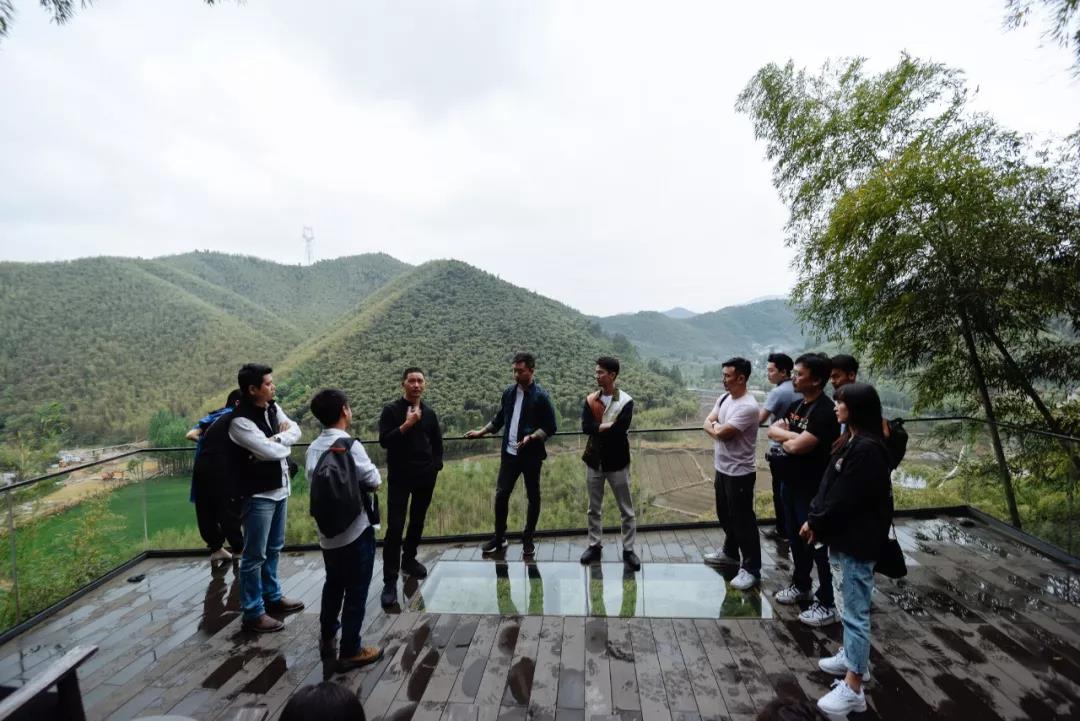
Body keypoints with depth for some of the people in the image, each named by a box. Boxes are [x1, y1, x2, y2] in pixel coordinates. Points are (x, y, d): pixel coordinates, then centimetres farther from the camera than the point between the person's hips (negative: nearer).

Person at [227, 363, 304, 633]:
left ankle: (272, 596, 37)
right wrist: (284, 442, -5)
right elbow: (270, 451, -25)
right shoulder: (240, 421, -21)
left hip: (280, 488, 8)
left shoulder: (273, 408, 4)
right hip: (258, 494, -8)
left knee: (274, 548, 21)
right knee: (255, 555, 4)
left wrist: (277, 438, -17)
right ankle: (253, 613, 17)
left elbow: (295, 430, 2)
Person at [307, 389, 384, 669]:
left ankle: (327, 638, 41)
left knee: (333, 585, 25)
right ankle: (350, 651, 17)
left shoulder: (313, 449, 2)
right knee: (356, 591, 6)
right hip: (355, 530, -7)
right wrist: (371, 472, 4)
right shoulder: (350, 445, -20)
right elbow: (373, 481, -16)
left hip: (327, 530, 7)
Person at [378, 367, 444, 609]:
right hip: (399, 477, -4)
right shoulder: (391, 410, -6)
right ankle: (390, 582, 0)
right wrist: (407, 424, -22)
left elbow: (437, 444, 13)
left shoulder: (429, 413, 6)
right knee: (394, 527, -6)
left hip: (425, 476, 4)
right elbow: (384, 441, -16)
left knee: (417, 522, 16)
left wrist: (435, 466, 2)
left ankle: (409, 560, 37)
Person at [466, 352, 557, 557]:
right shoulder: (508, 393, 5)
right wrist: (481, 432, 7)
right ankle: (499, 537, 23)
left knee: (533, 497, 9)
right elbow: (499, 419, 16)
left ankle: (528, 540, 25)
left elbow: (550, 428, -11)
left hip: (531, 455, -4)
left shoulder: (541, 396, -11)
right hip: (509, 454, 4)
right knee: (501, 494, 6)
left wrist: (532, 437, -25)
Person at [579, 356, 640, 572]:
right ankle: (594, 546, 29)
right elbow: (585, 427, -14)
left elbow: (620, 430, -23)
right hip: (594, 461, 3)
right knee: (594, 508, 14)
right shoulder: (590, 399, -1)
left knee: (626, 509, 8)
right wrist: (609, 426, -20)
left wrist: (598, 427, -14)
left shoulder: (626, 401, -12)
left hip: (617, 462, -3)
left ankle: (628, 550, 22)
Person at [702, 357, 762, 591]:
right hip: (722, 469, 9)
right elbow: (707, 424, 4)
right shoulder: (723, 398, 6)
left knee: (743, 521, 2)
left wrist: (715, 427, -3)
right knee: (725, 515, 23)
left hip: (739, 473, -9)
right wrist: (718, 428, -16)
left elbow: (720, 433, -24)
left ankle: (751, 569, 15)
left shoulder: (748, 407, -24)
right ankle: (730, 553, 42)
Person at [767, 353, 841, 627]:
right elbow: (772, 430, 4)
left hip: (812, 490, -8)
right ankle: (801, 586, 39)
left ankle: (826, 605, 19)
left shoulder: (825, 411, -22)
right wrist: (793, 435, -14)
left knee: (816, 544, 4)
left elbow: (797, 446, -28)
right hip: (790, 483, 8)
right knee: (796, 539, 21)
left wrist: (785, 438, -8)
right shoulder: (797, 405, 6)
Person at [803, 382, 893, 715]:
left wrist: (815, 523, -11)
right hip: (847, 534, 10)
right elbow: (830, 486, 9)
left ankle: (852, 689, 11)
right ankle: (853, 656, 39)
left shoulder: (868, 448, -24)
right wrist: (814, 519, 4)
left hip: (858, 539, -10)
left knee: (856, 610, 0)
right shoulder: (854, 442, 8)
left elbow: (844, 498, -22)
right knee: (851, 604, 23)